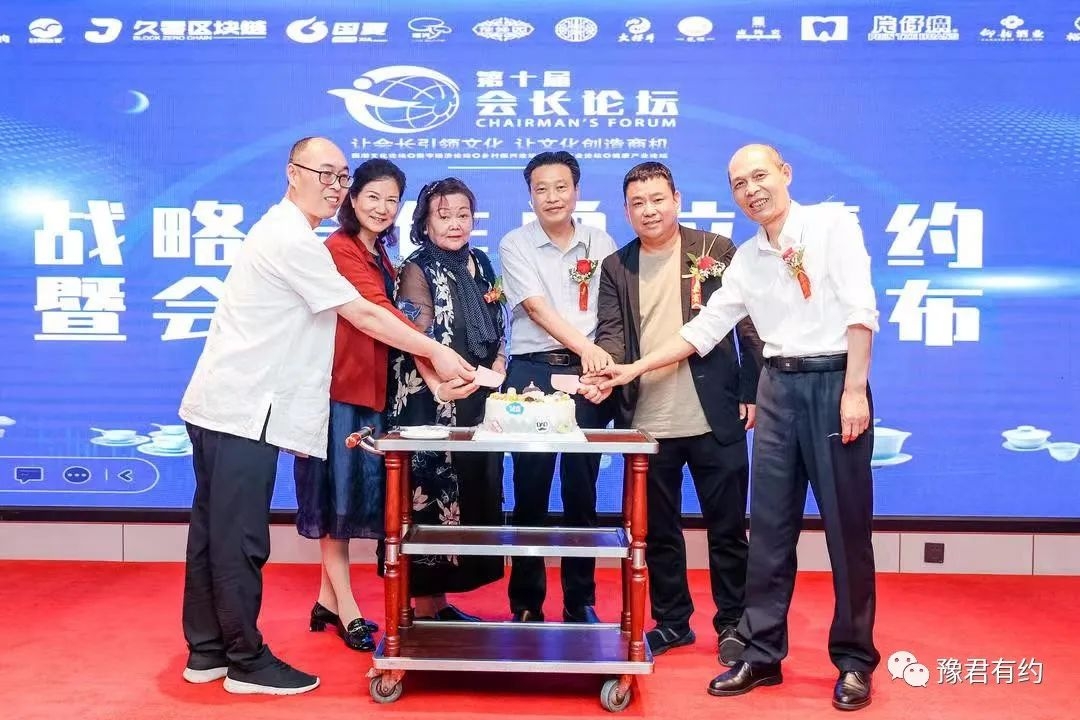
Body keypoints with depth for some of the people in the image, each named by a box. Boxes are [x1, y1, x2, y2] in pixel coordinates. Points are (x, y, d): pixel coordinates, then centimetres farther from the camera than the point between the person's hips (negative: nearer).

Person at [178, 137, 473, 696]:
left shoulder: (282, 232, 19)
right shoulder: (293, 239, -13)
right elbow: (364, 317, -14)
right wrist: (438, 353, -7)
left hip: (225, 405, 10)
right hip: (243, 411, -10)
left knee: (215, 532, 14)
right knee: (240, 540, -2)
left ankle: (206, 650, 24)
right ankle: (246, 661, 9)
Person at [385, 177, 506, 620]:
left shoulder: (481, 266, 13)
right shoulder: (417, 271, -6)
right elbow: (420, 341, -15)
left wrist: (496, 369, 1)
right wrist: (448, 383, -31)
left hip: (479, 404, 7)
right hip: (432, 404, -7)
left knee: (472, 496, 10)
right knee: (430, 497, -3)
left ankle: (440, 601, 23)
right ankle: (425, 607, 9)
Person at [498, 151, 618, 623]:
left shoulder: (601, 244, 10)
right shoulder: (515, 244, 4)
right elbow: (536, 307, -10)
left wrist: (603, 365, -11)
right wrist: (585, 346, -24)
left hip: (586, 375, 2)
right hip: (532, 372, -1)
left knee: (581, 489, 6)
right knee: (530, 490, 2)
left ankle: (580, 602, 17)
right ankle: (526, 603, 14)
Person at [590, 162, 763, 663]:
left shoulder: (717, 251, 1)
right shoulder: (616, 267, 8)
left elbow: (749, 324, 2)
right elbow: (611, 334, 2)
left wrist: (752, 392, -4)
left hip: (716, 420, -2)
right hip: (646, 425, 3)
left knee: (727, 527, 8)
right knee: (657, 531, 13)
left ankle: (732, 623, 25)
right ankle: (671, 621, 30)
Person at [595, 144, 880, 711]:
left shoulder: (832, 223, -2)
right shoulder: (746, 258, 13)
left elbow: (860, 309, -10)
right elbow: (704, 329, 15)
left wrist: (854, 390, -17)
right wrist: (633, 369, 11)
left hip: (834, 381, -5)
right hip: (778, 388, 5)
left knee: (847, 527, 3)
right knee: (769, 527, 7)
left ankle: (854, 661, 17)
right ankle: (761, 653, 18)